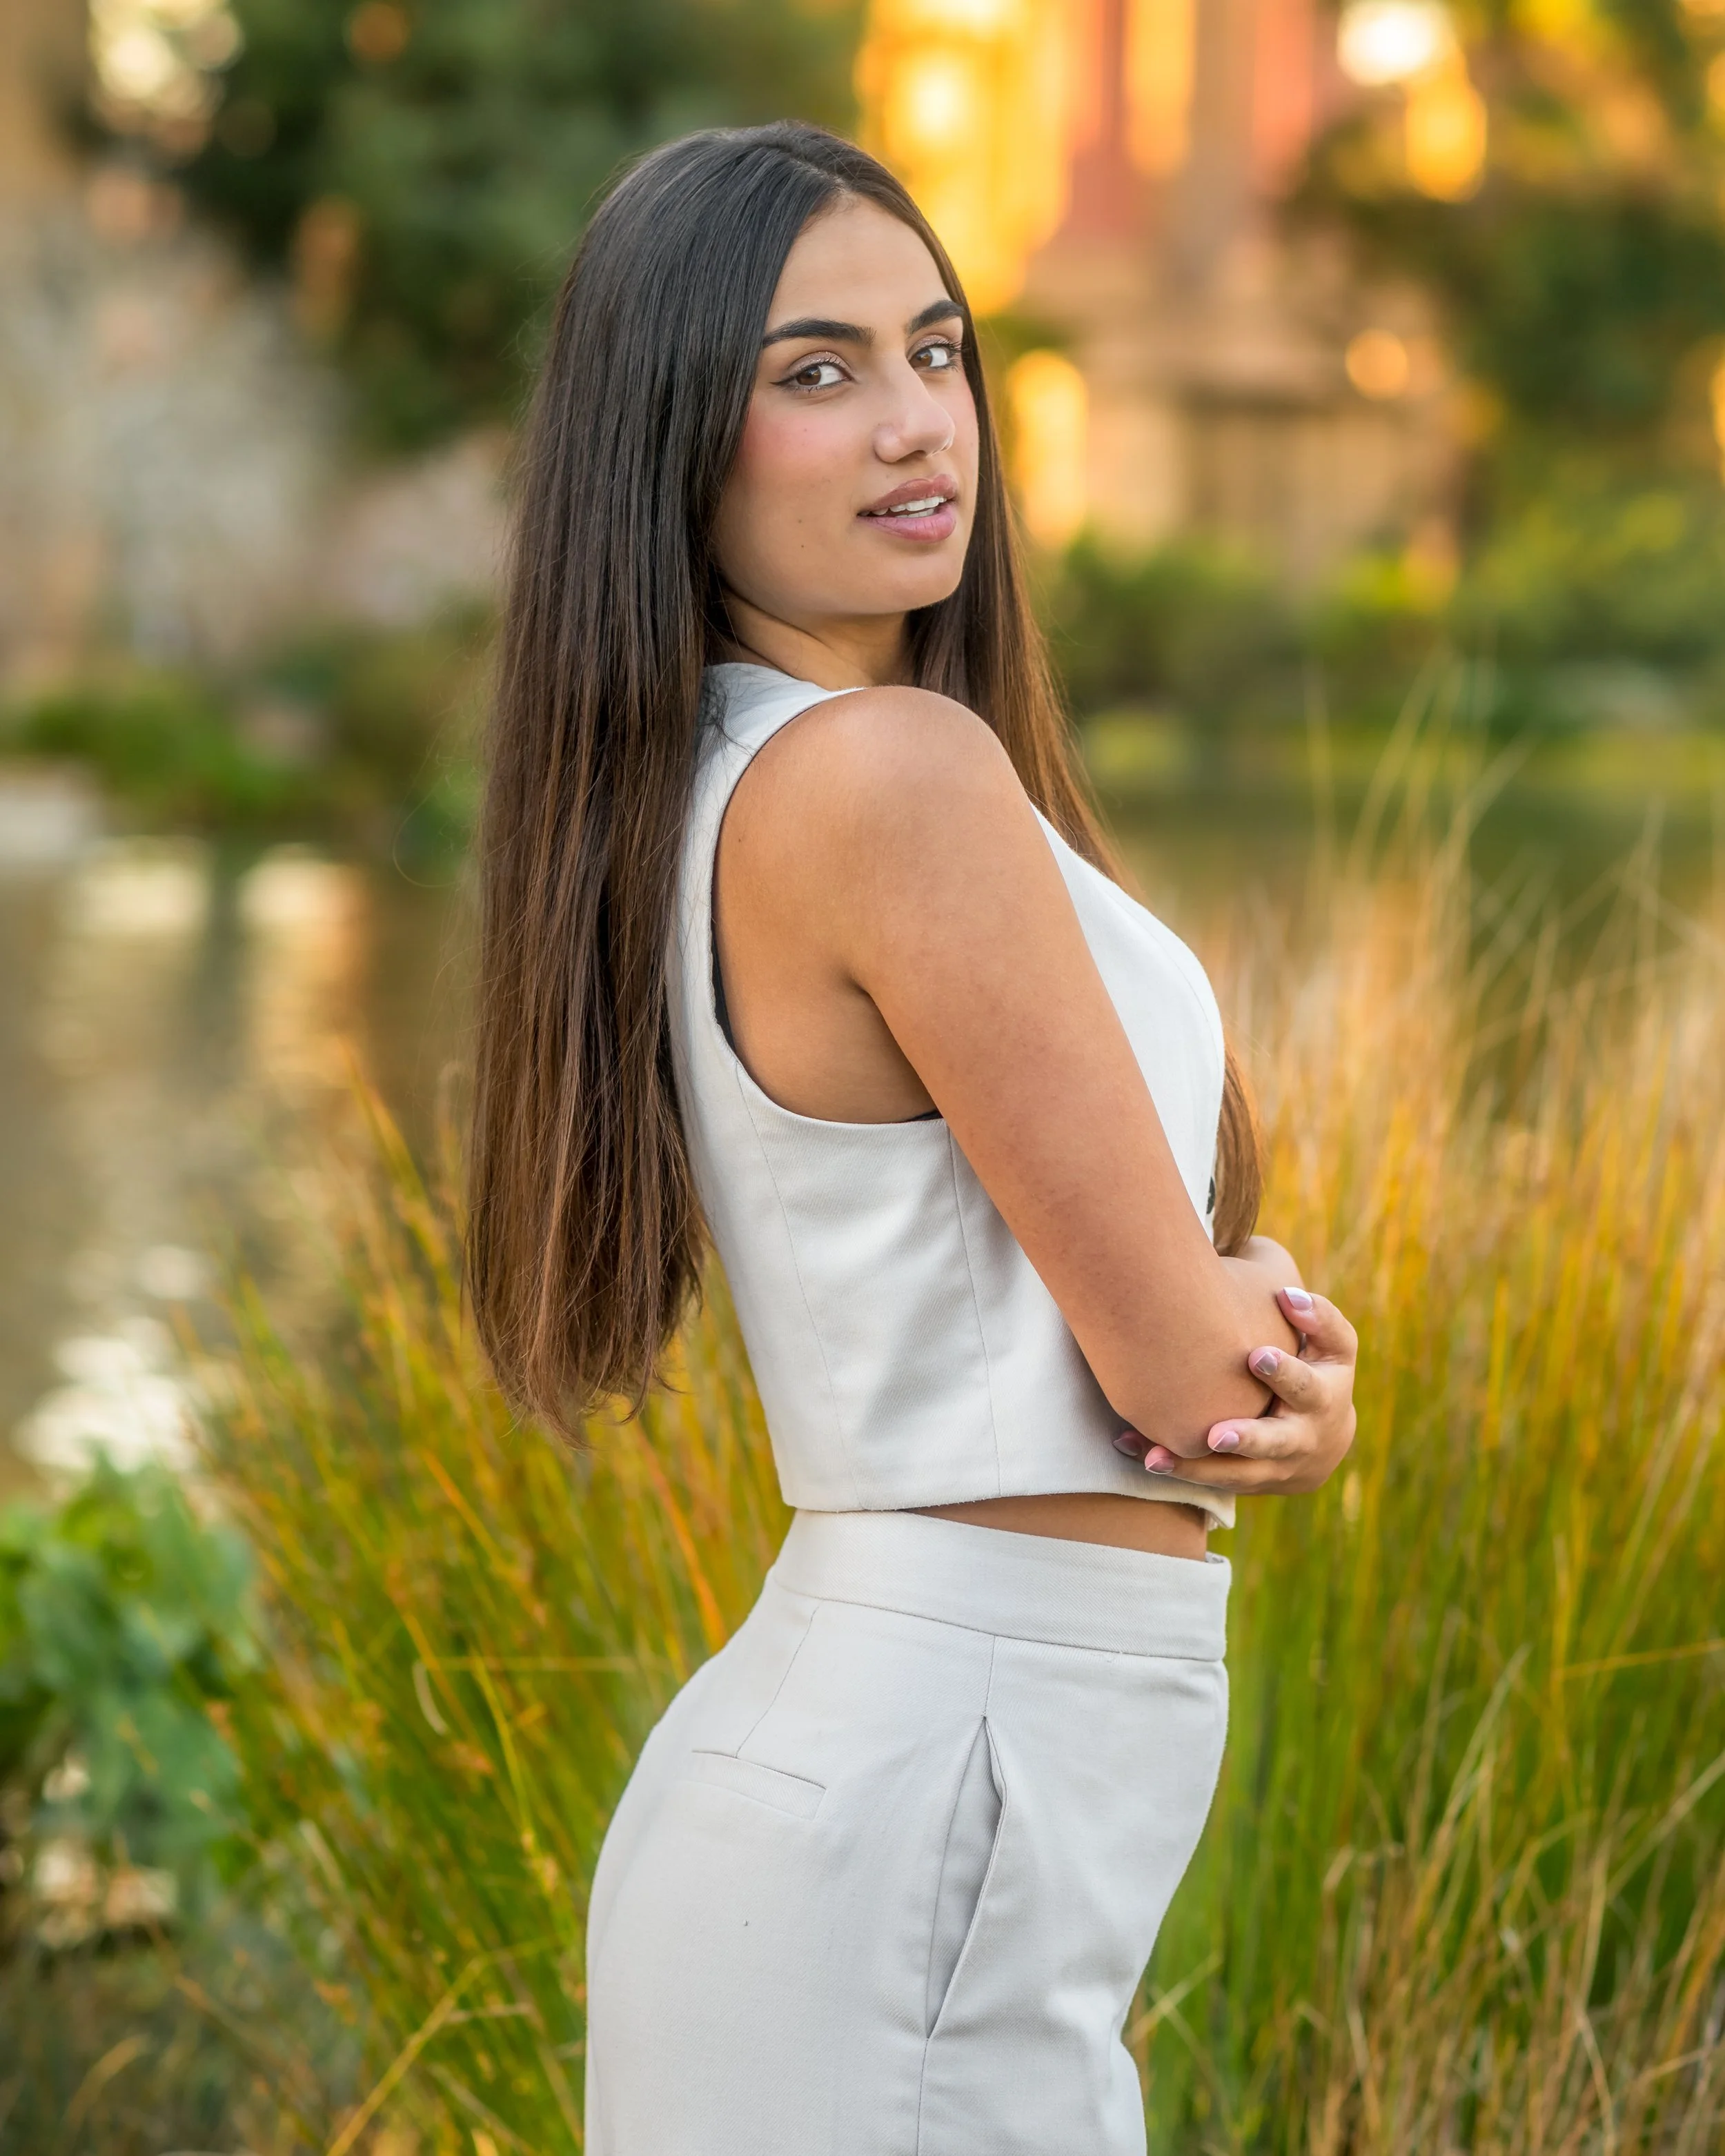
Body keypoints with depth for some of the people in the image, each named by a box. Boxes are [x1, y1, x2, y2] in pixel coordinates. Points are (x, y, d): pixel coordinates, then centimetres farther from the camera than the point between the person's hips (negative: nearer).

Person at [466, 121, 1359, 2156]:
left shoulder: (698, 791, 10)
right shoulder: (901, 771, -19)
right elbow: (1185, 1376, -16)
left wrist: (1257, 1319, -9)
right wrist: (1252, 1362, 6)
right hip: (928, 1808, -10)